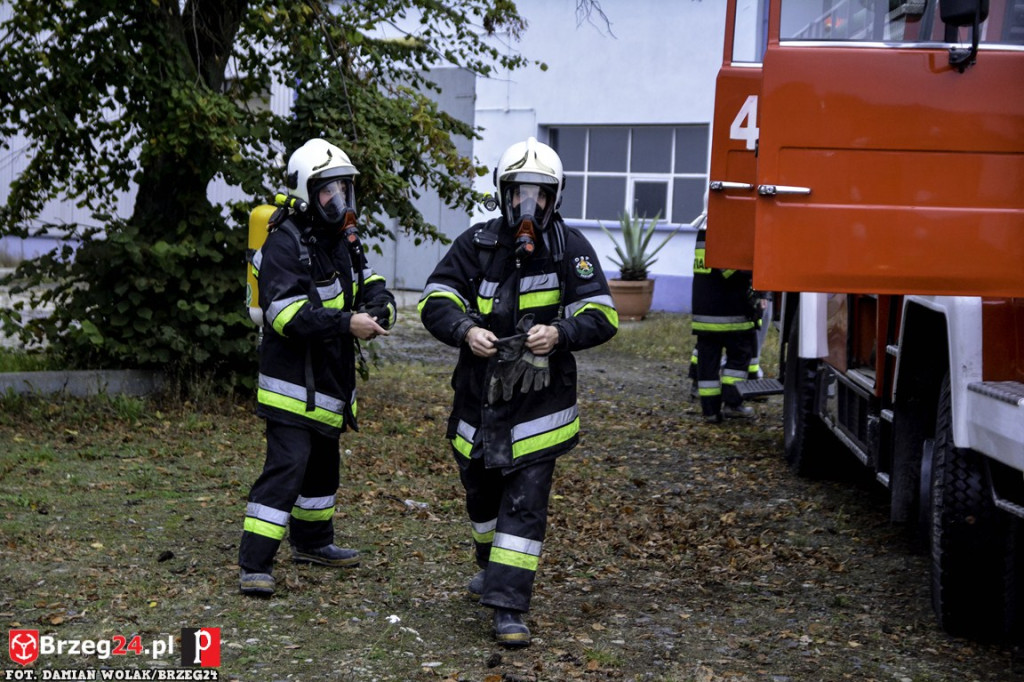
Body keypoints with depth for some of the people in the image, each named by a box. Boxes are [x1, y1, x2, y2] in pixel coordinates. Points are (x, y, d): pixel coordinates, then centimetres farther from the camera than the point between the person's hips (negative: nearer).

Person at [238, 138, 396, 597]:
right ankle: (254, 565, -10)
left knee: (323, 463, 22)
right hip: (294, 380, -9)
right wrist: (346, 324, -32)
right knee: (286, 466, -14)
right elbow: (288, 313, -26)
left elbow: (371, 284, 9)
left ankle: (312, 542, 40)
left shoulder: (344, 239, 11)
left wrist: (379, 308, -15)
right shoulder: (285, 244, -18)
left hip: (331, 379, 9)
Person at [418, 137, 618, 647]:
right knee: (481, 492, 21)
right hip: (480, 394, 3)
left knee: (526, 502, -8)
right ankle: (492, 566, 48)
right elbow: (436, 301, -4)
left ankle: (509, 605, -4)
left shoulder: (571, 248, -4)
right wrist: (466, 331, -24)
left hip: (540, 399, -3)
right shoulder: (477, 243, -1)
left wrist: (559, 333, -27)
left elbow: (601, 316, -8)